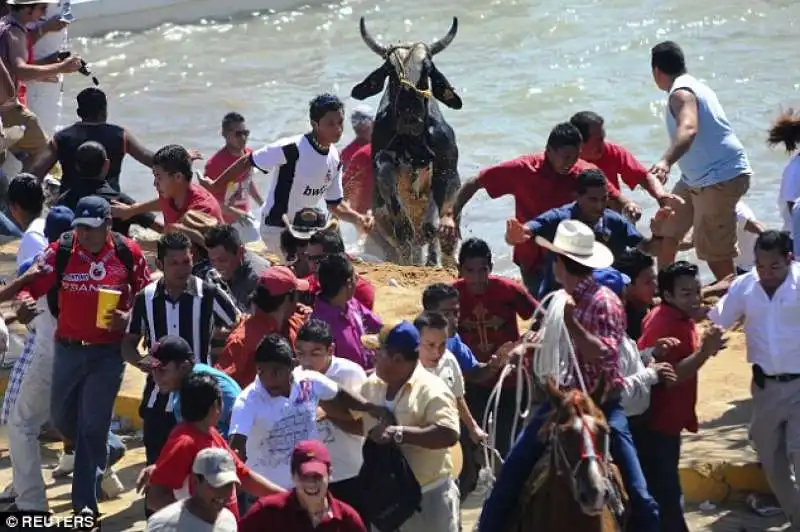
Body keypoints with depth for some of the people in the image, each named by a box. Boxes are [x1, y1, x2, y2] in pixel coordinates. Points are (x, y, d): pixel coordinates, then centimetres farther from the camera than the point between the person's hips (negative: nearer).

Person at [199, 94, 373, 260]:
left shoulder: (335, 159, 0)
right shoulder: (292, 149, -24)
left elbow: (335, 204, 8)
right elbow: (247, 162, -16)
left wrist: (358, 219, -11)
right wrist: (215, 185, -12)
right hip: (277, 228, -8)